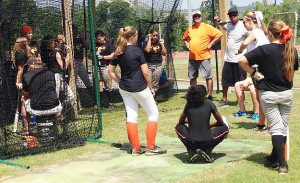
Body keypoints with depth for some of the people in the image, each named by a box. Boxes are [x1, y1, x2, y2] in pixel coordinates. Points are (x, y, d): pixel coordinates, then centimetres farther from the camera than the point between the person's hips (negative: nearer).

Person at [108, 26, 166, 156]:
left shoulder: (118, 53, 3)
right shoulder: (137, 51, -14)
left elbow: (111, 71, 10)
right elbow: (146, 73, -14)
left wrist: (121, 82, 13)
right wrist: (150, 87, -1)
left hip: (124, 89, 6)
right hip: (139, 88, -6)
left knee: (131, 116, 11)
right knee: (153, 114, 7)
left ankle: (136, 148, 14)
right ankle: (151, 147, 6)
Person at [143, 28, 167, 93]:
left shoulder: (159, 43, 9)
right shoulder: (147, 43, 0)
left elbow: (164, 53, 5)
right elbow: (148, 50, -21)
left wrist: (162, 44, -4)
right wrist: (149, 39, -11)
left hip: (158, 65, 3)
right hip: (149, 65, -3)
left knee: (155, 85, 5)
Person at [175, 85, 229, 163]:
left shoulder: (188, 105, 4)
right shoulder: (209, 104, -1)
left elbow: (181, 122, 19)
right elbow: (221, 122, 8)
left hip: (191, 142, 2)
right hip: (207, 142, -2)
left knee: (179, 127, 30)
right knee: (225, 127, 22)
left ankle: (191, 151, 10)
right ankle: (207, 150, 5)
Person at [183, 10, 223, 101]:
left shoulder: (207, 27, -4)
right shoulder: (189, 28, 12)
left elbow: (219, 34, -7)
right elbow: (185, 38, 30)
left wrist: (210, 44, -8)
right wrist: (187, 45, 11)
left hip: (204, 57, -5)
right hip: (192, 57, 5)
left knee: (208, 76, -4)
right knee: (192, 77, 11)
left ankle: (210, 96, 2)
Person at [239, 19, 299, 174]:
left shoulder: (264, 50, -15)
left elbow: (242, 60, -22)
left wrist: (253, 73, -9)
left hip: (268, 94, -4)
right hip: (287, 94, 4)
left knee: (276, 128, 0)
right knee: (283, 127, 14)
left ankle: (282, 163, -4)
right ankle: (274, 158, 24)